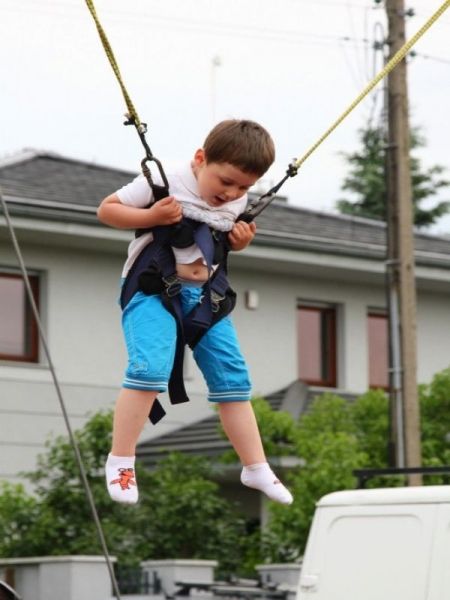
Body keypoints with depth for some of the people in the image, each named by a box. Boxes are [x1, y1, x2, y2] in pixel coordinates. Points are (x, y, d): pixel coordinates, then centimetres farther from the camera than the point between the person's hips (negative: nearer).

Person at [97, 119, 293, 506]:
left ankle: (256, 467, 16)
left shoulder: (238, 202, 5)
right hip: (152, 287, -6)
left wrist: (241, 241, 1)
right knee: (150, 368, -26)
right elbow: (107, 210, -7)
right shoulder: (164, 181, -13)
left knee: (233, 378, 4)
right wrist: (151, 217, -22)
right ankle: (120, 461, -14)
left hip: (204, 293, 6)